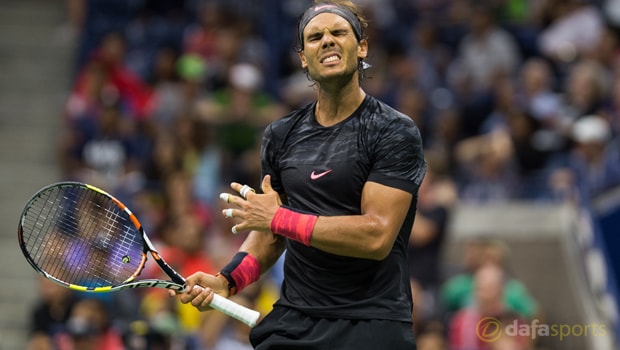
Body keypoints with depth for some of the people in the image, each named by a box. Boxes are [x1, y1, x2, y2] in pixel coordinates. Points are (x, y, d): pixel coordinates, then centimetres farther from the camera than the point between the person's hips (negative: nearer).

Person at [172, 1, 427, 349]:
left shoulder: (395, 132, -8)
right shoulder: (280, 135, 9)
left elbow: (376, 236, -18)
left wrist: (279, 218, -14)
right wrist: (228, 280, -1)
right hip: (293, 320, 5)